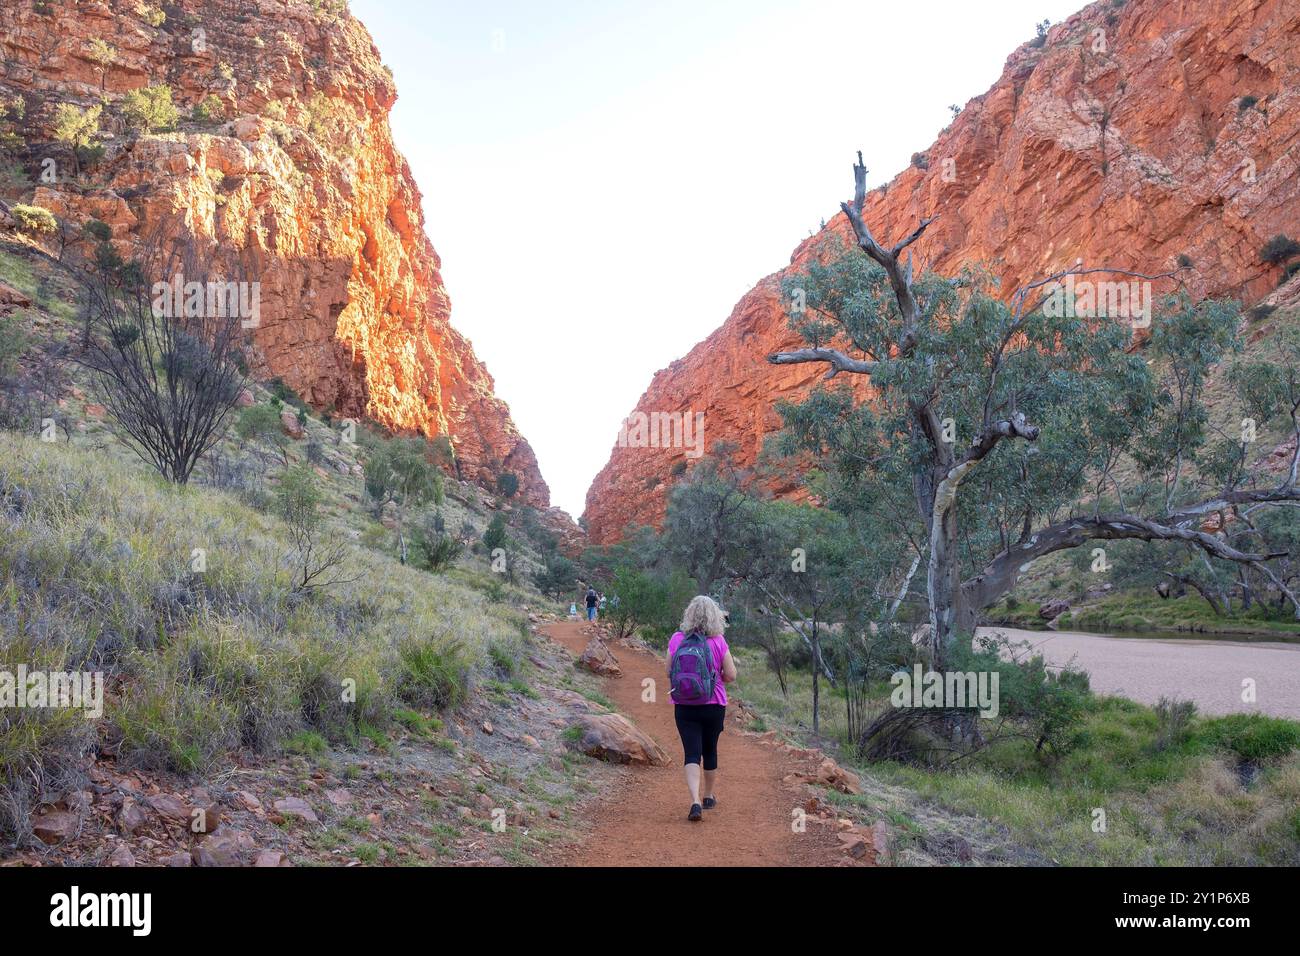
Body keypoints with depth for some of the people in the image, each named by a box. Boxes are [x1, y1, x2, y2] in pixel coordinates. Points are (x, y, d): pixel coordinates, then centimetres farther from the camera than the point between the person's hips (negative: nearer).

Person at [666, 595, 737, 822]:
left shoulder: (676, 640, -7)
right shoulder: (718, 642, -12)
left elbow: (669, 673, 1)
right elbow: (731, 675, -8)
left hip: (684, 707, 0)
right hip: (713, 705, 0)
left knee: (692, 754, 1)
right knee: (710, 750, 18)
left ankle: (695, 801, -16)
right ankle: (709, 796, 34)